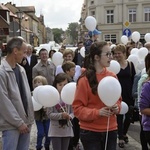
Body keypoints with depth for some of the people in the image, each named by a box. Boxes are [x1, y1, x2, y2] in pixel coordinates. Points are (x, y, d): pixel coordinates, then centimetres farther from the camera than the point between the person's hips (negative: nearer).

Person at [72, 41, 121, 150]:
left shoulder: (112, 76, 2)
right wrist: (97, 112, -22)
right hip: (91, 131, -4)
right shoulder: (85, 80, -12)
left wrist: (117, 107, -7)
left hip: (111, 130, 5)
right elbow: (77, 108, -10)